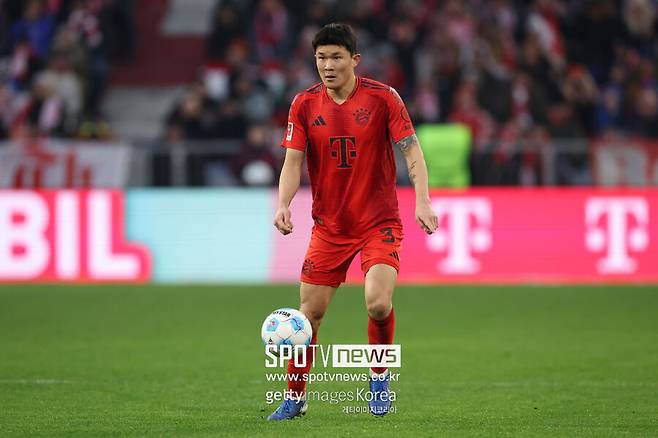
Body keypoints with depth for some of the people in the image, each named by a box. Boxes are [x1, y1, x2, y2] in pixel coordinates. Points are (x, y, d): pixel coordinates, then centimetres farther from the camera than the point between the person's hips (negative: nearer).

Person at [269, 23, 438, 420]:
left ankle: (380, 376, 6)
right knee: (309, 313, 1)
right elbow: (293, 161, 0)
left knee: (378, 303, -22)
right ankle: (295, 397, 18)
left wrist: (423, 201, -20)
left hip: (380, 223, -3)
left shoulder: (382, 98, -8)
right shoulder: (305, 104, 0)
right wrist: (284, 205, -17)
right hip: (329, 226, 3)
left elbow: (412, 150, -7)